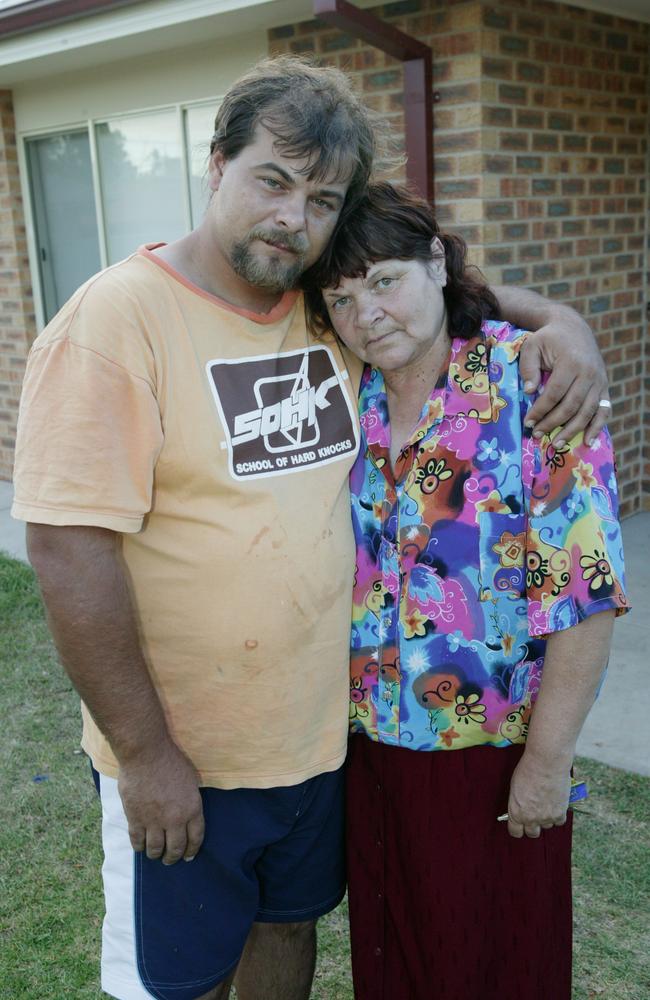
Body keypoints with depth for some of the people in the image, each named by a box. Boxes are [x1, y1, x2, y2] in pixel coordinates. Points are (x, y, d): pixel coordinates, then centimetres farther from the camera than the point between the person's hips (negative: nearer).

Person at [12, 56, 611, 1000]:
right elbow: (68, 546, -22)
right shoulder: (117, 318, -18)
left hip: (322, 731, 5)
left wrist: (560, 320, -4)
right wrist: (144, 752, -19)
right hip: (179, 757, -5)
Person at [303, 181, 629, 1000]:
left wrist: (547, 760, -16)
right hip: (370, 740, 5)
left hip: (492, 749, -4)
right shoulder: (347, 399, -1)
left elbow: (585, 591, -18)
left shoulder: (531, 386, -18)